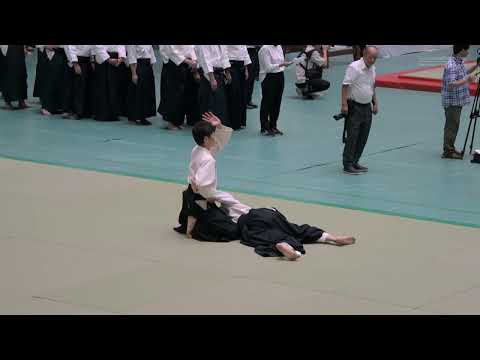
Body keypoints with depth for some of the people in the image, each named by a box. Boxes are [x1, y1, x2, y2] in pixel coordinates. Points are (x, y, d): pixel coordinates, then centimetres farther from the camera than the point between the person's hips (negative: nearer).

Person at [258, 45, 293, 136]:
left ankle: (273, 126, 21)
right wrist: (281, 65, -28)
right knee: (267, 103, 0)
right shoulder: (265, 49, -14)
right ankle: (264, 128, 8)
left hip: (279, 77, 7)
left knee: (277, 103, 10)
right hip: (269, 78, -7)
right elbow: (268, 67, -19)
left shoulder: (279, 47, 10)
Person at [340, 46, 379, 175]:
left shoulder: (372, 69, 10)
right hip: (354, 107, -8)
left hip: (367, 107, 8)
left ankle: (355, 162, 18)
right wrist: (344, 104, -24)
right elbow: (345, 86, -19)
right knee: (352, 137, -8)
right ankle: (347, 165, -4)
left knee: (363, 138, 9)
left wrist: (375, 103, 19)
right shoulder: (354, 67, -15)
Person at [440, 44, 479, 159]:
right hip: (452, 101, -9)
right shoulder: (452, 66, -24)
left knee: (454, 125, 15)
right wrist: (466, 80, -29)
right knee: (451, 126, -3)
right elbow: (451, 85, -29)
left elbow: (463, 74, 24)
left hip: (458, 101, 9)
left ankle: (450, 149, 23)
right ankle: (448, 151, 3)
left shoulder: (459, 62, 7)